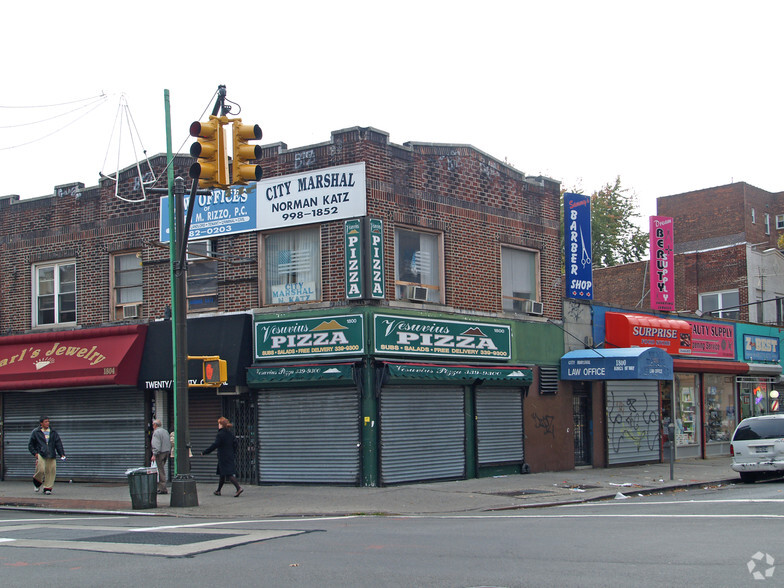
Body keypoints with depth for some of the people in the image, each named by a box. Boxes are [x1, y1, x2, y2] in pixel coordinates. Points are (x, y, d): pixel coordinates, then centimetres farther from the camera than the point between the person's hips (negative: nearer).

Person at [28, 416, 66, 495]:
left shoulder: (53, 432, 14)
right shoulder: (36, 432, 5)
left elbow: (58, 443, 14)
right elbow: (30, 445, 9)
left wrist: (62, 454, 3)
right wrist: (35, 453, -4)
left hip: (51, 456, 3)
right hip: (40, 455, -3)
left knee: (51, 471, -4)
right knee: (41, 470, -16)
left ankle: (47, 488, 8)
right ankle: (37, 483, 15)